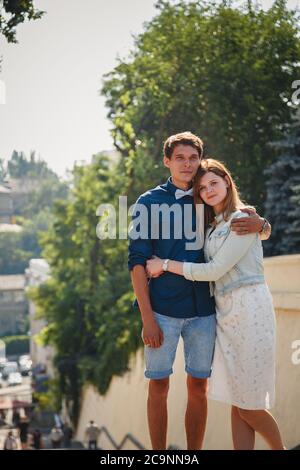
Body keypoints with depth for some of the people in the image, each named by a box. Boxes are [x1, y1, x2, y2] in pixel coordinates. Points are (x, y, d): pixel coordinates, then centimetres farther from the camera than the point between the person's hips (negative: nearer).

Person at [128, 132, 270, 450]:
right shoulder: (150, 203, 1)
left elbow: (265, 231, 16)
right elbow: (137, 261, -3)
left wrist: (259, 224, -10)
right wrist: (147, 317, -10)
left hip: (203, 310, 3)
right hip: (162, 309, -2)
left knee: (198, 387, 6)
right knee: (159, 386, 1)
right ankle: (158, 454, 10)